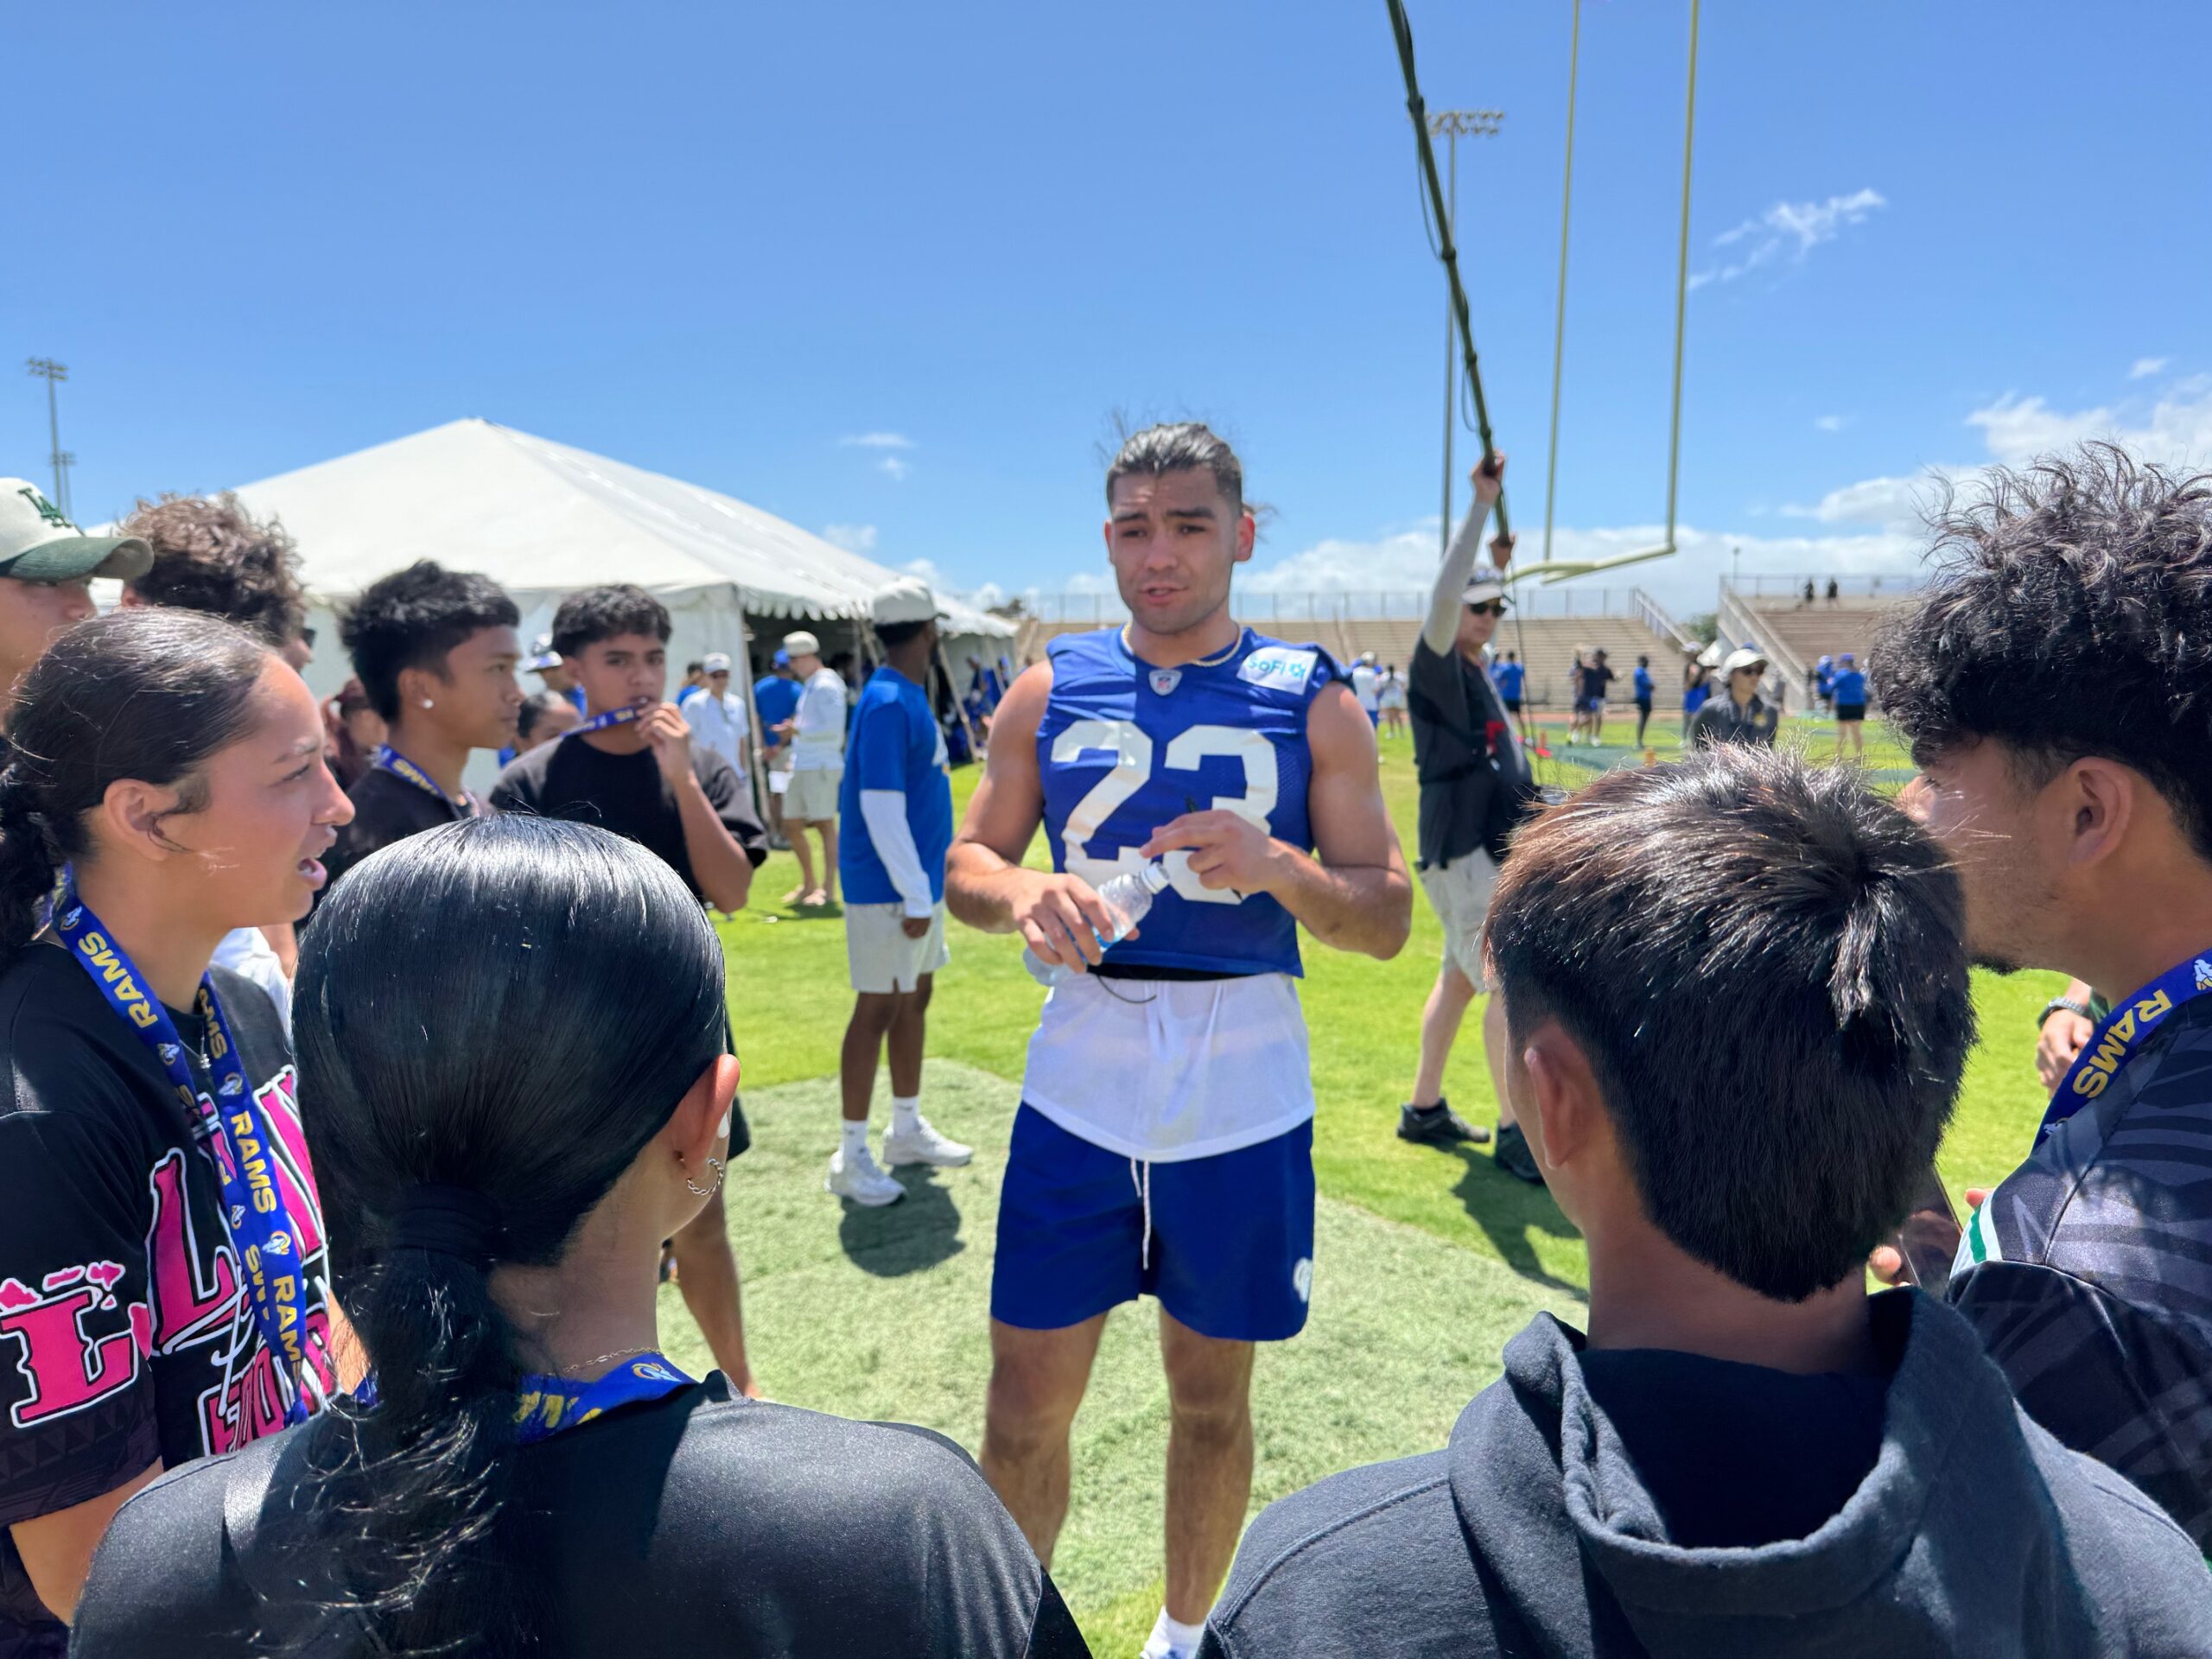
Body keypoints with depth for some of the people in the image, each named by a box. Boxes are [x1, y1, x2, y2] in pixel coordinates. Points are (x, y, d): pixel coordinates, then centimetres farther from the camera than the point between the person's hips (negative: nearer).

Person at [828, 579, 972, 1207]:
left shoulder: (911, 697, 11)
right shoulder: (887, 703, -18)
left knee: (914, 999, 15)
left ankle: (907, 1130, 29)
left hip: (921, 879, 9)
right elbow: (880, 808, -22)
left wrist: (927, 886, 17)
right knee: (878, 1008, -2)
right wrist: (914, 896, -21)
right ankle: (851, 1156, 8)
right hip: (889, 888, -9)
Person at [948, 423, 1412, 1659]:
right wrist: (1023, 894, -17)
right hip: (1081, 1083, 1)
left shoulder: (1313, 701, -3)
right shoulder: (1049, 690, 2)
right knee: (1026, 1404, 9)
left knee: (1213, 1394, 17)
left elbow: (1388, 921, -4)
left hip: (1244, 1099, -1)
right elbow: (966, 864, 5)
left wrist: (1280, 869, -24)